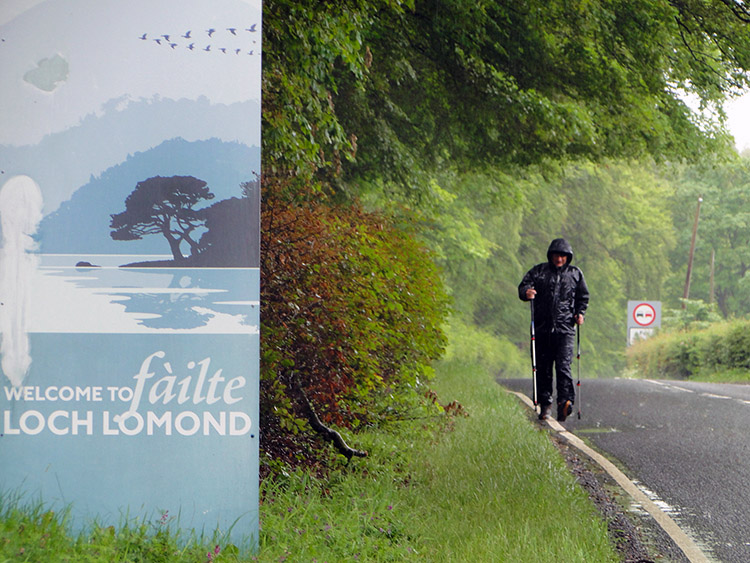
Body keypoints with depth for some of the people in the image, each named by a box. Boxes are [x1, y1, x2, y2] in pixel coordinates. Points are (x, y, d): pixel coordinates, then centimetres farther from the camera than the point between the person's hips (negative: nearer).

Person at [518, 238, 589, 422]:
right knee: (543, 367, 4)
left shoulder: (575, 274, 12)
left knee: (563, 365, -15)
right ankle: (545, 403, 14)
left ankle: (565, 402, -21)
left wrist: (580, 313, 3)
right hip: (542, 327, 1)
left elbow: (583, 297, 21)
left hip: (565, 329, -1)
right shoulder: (538, 271, 8)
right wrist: (526, 292, -24)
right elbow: (523, 286, 0)